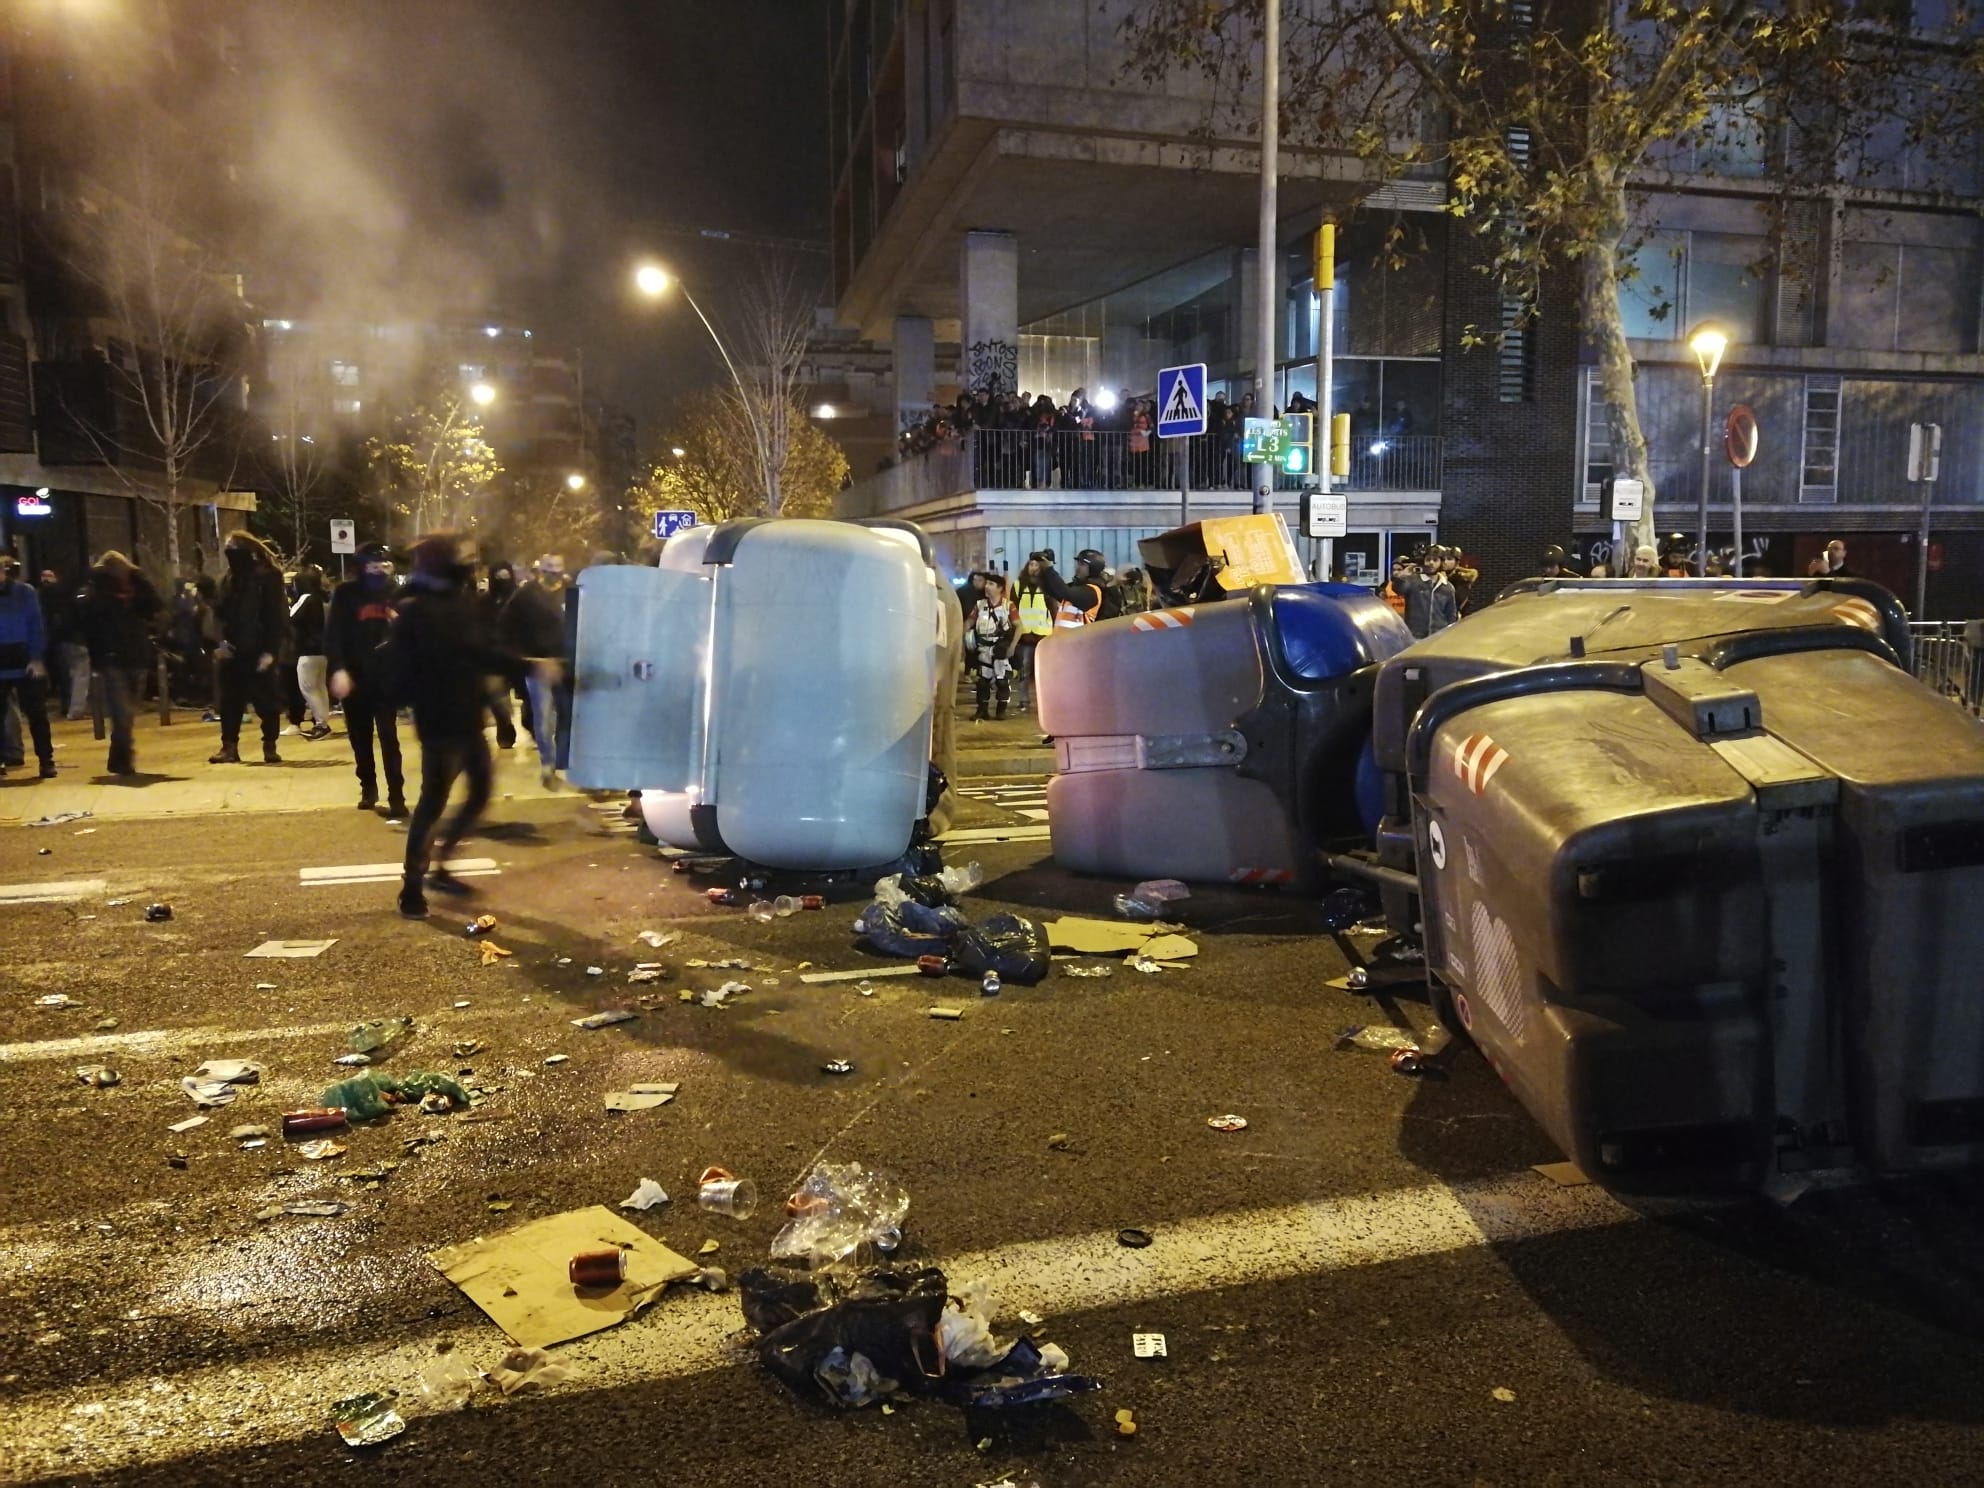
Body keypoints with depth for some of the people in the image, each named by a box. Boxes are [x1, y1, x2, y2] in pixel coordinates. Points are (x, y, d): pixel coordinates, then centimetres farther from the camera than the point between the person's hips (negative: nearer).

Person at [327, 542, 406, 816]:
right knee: (359, 737, 12)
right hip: (354, 675, 1)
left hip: (385, 675, 0)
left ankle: (396, 797, -4)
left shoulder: (393, 591, 3)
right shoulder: (346, 593, -2)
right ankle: (368, 787, 27)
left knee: (388, 738, -3)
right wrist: (338, 669, -16)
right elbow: (333, 633, -6)